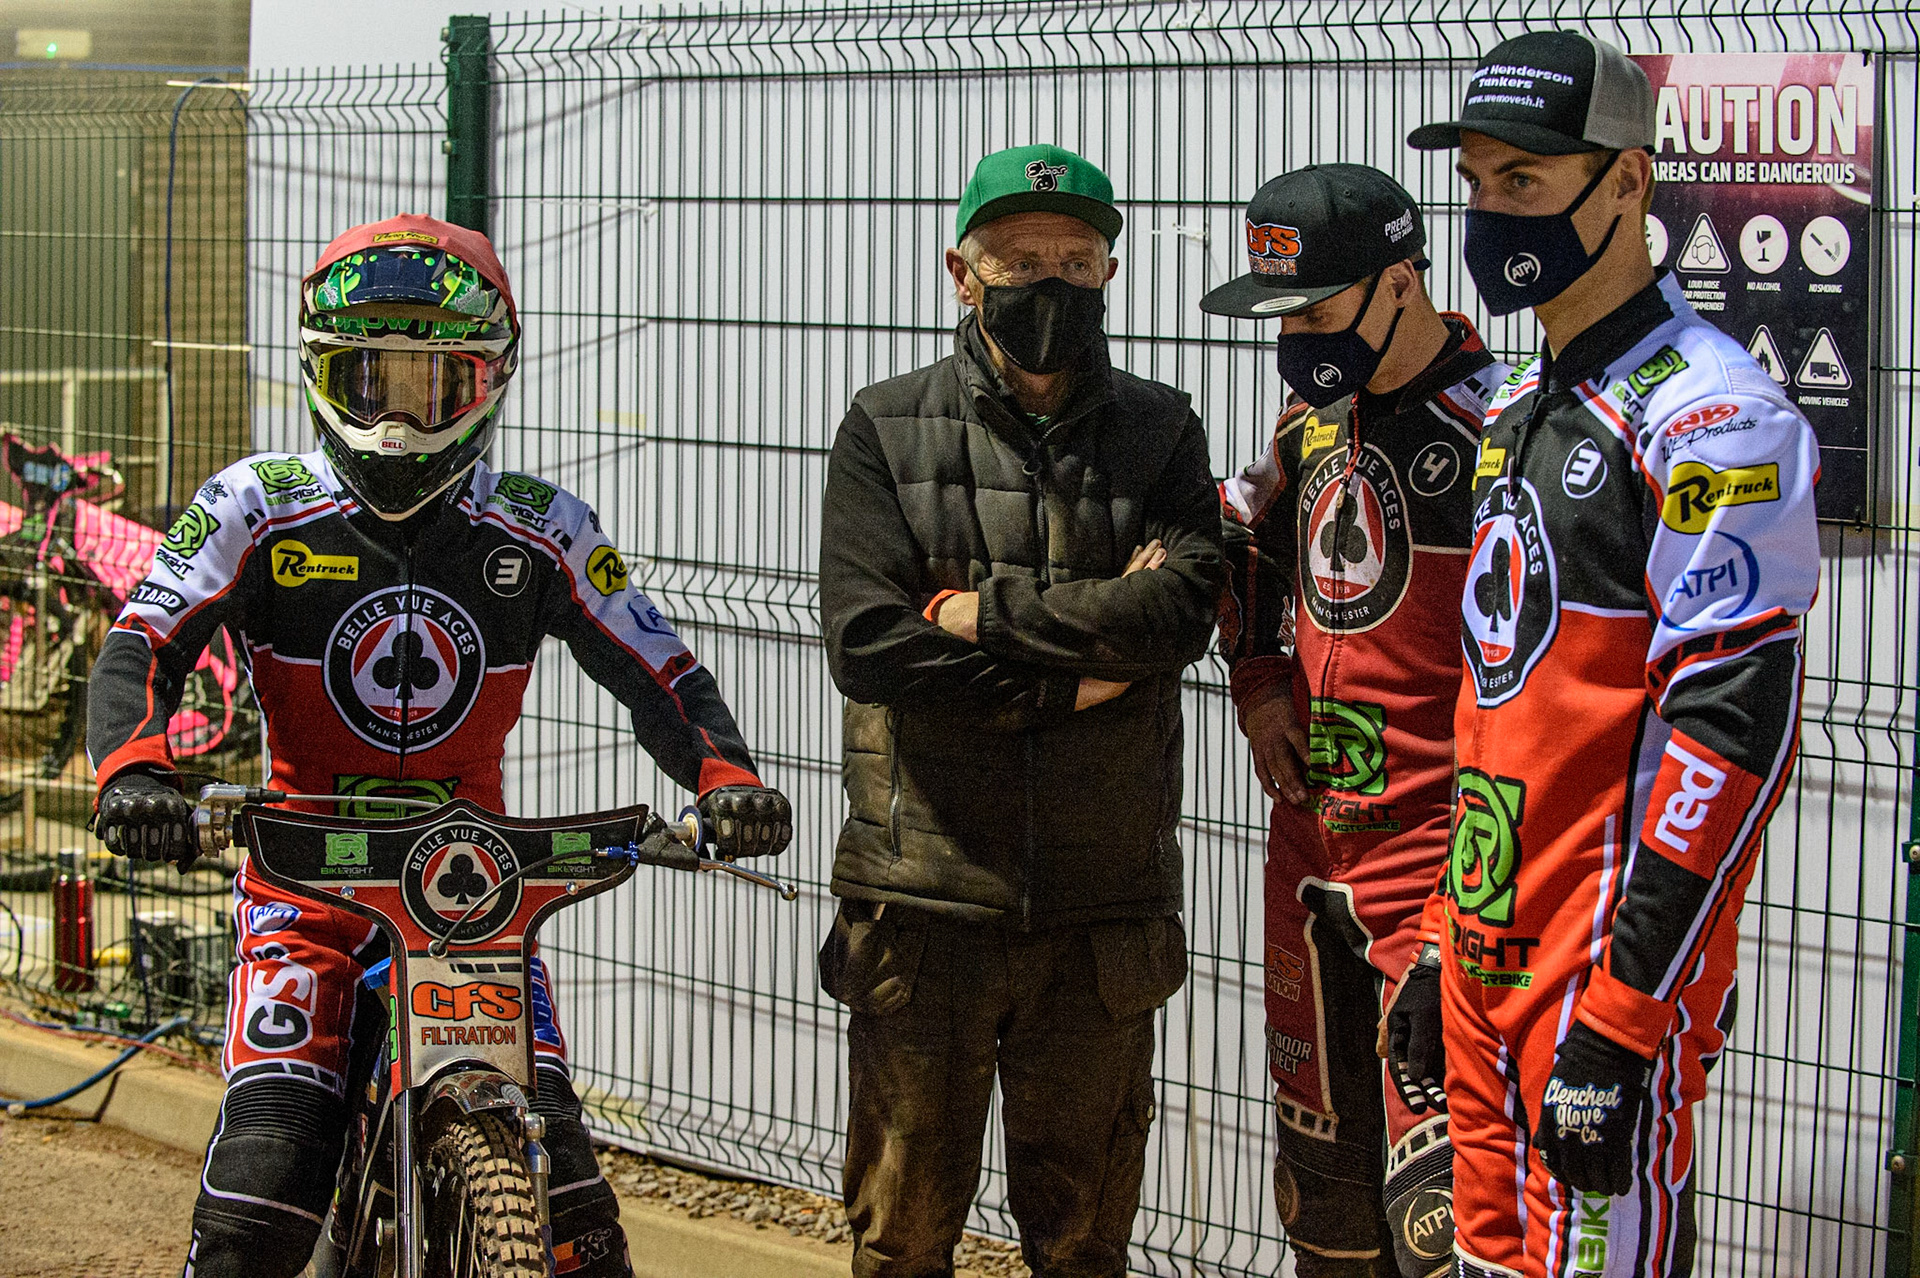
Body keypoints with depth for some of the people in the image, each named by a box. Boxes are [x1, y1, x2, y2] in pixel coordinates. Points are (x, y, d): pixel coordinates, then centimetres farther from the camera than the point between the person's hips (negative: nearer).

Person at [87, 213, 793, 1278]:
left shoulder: (540, 531, 3)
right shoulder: (257, 508, -1)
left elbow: (659, 672, 3)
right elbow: (142, 645, -12)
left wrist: (724, 775, -18)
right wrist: (133, 768, -33)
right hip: (309, 878, -1)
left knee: (562, 1182, -11)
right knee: (264, 1184, -18)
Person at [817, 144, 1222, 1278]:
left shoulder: (1160, 434, 7)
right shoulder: (887, 432, 3)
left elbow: (1183, 609, -11)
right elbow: (866, 643, -11)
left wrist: (985, 611, -13)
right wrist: (1074, 673, -13)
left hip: (1102, 907, 1)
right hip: (927, 896, -1)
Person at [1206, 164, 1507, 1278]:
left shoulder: (1495, 430, -15)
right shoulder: (1317, 417, 10)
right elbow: (1247, 541, 31)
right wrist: (1257, 678, 15)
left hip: (1437, 867, -8)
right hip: (1309, 853, 8)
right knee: (1323, 1180, 15)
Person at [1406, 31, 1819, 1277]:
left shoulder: (1710, 416, -13)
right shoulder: (1517, 410, 16)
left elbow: (1733, 729, -19)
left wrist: (1628, 1001, -21)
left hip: (1616, 956, -9)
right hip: (1489, 941, 9)